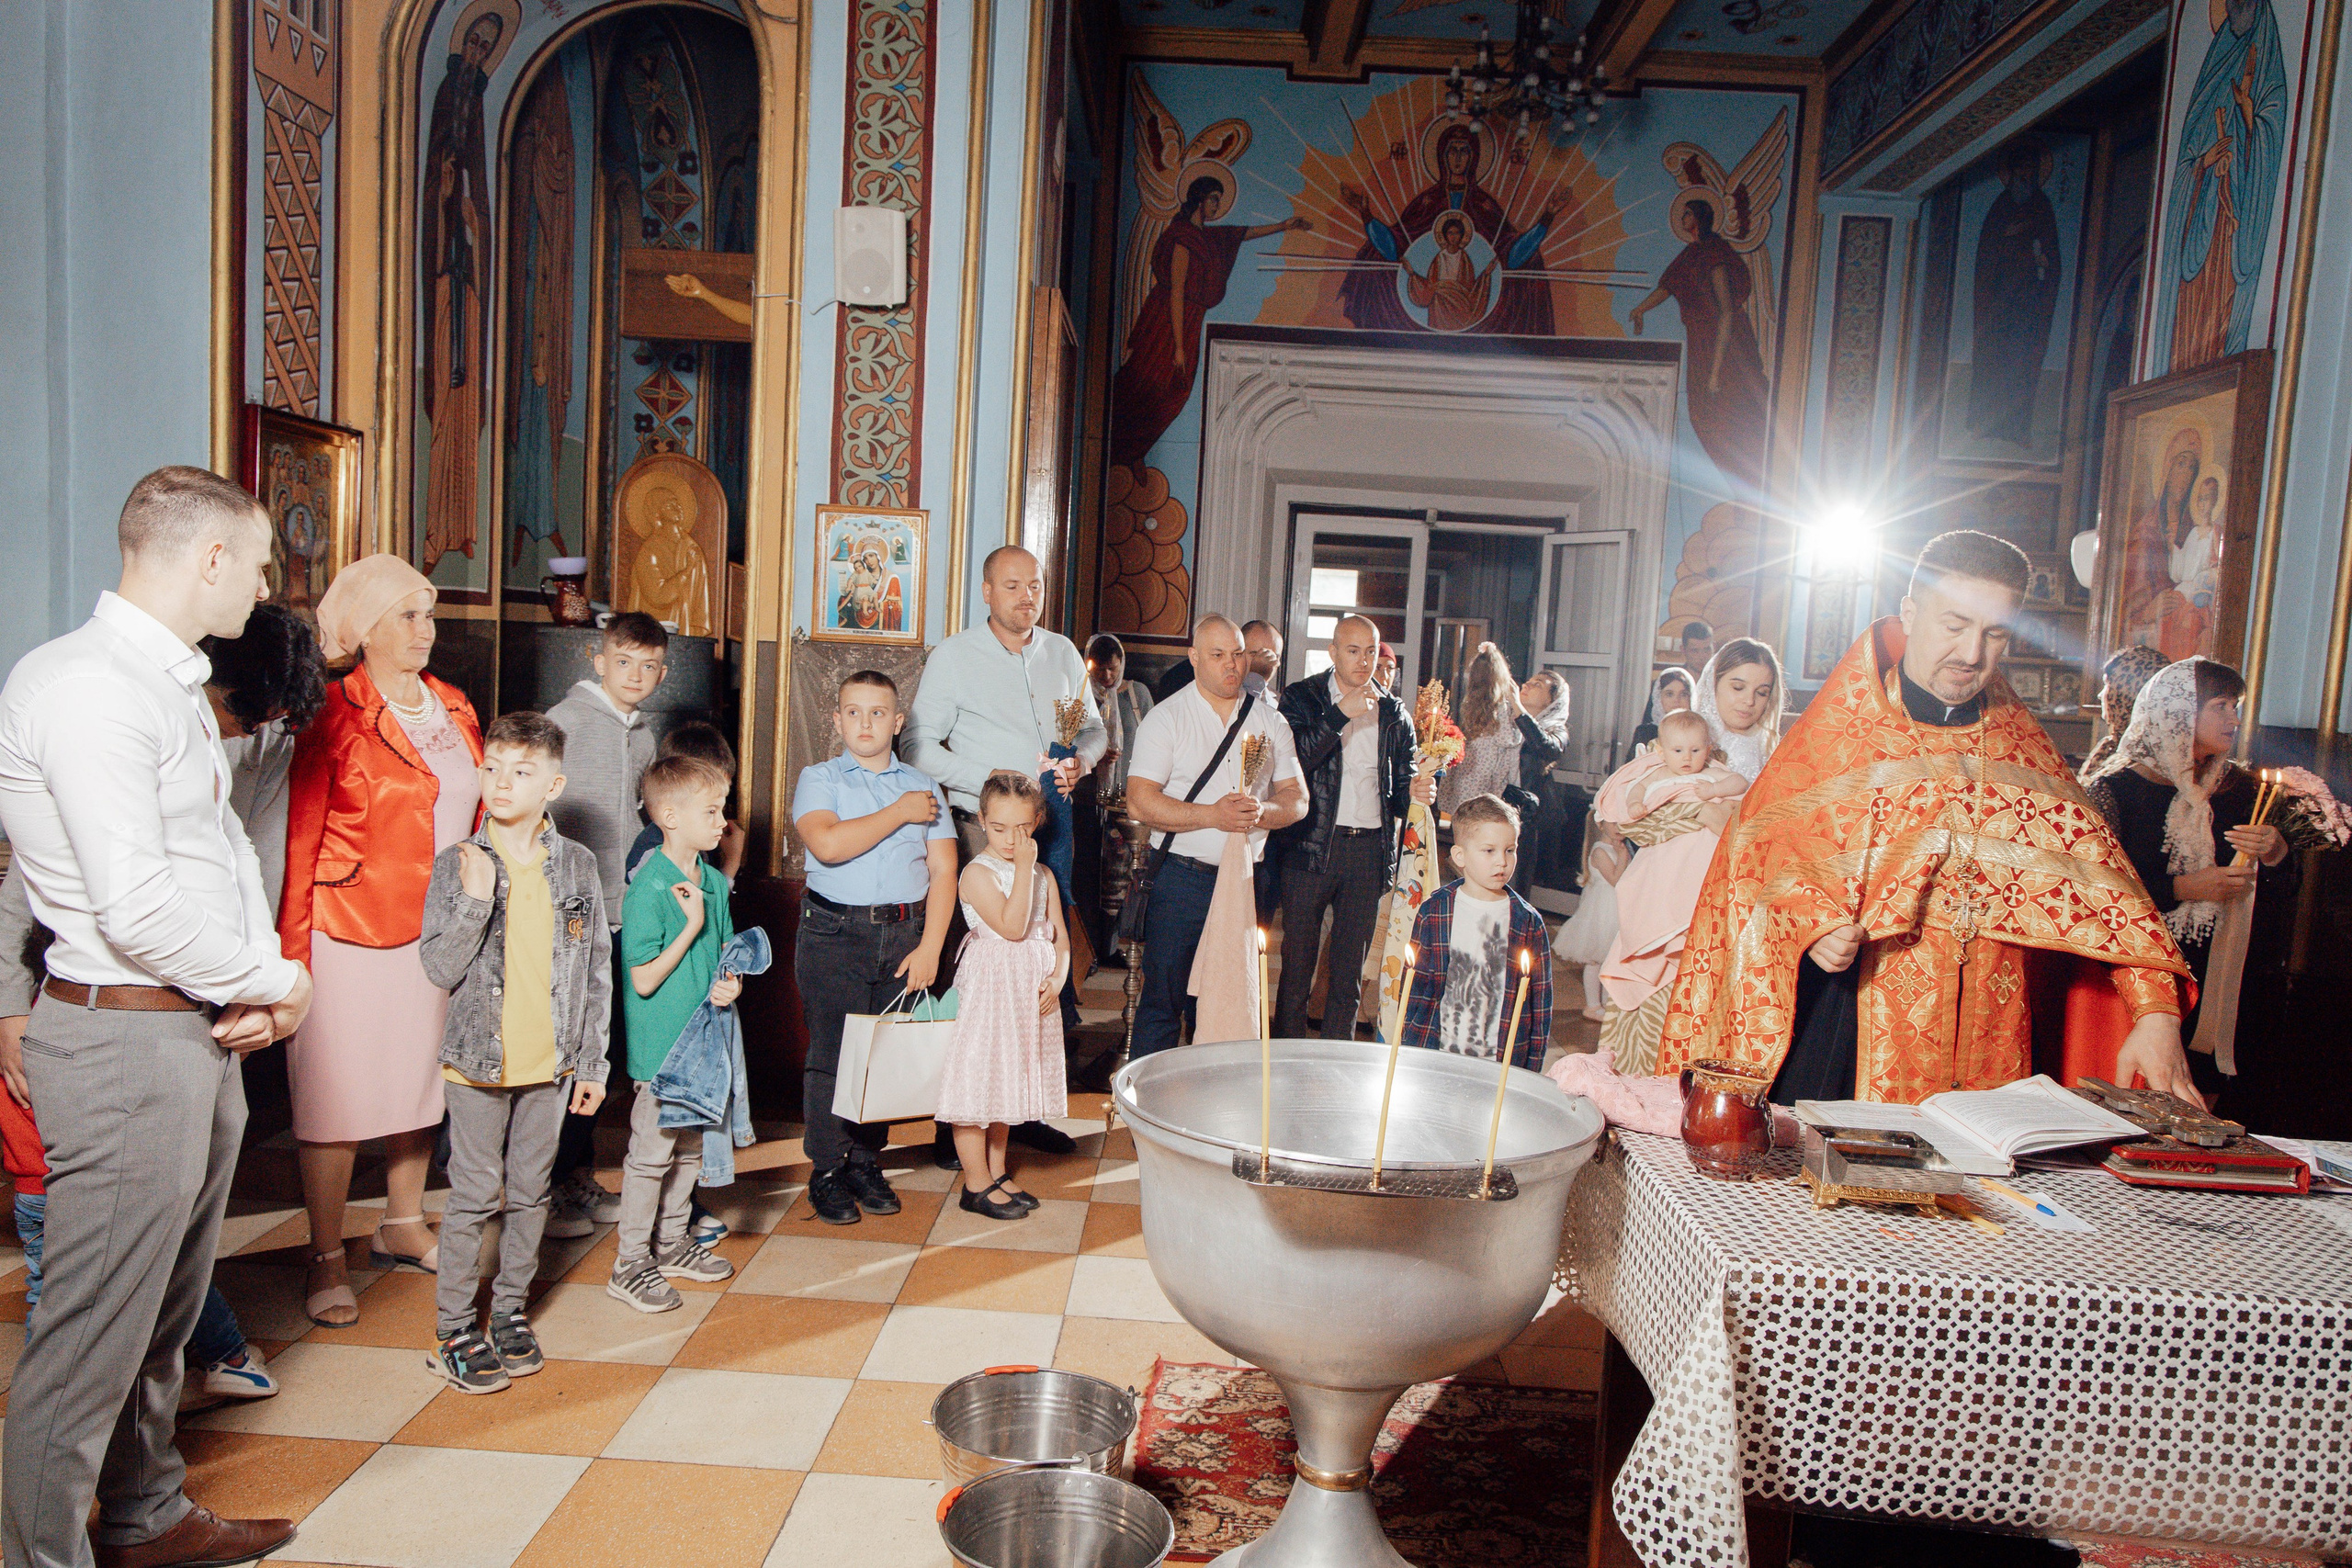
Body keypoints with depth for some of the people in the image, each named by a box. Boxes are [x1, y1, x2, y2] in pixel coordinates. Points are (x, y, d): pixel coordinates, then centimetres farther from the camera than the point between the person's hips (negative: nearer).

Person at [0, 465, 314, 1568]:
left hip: (204, 1033, 10)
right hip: (125, 1042, -10)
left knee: (164, 1311, 22)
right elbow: (137, 908, -24)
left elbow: (224, 848, 16)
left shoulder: (172, 684, 15)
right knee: (94, 1332, 1)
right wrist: (276, 981, -10)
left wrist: (269, 986, 0)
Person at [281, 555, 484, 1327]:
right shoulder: (335, 715, -9)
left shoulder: (452, 709, 10)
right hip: (352, 933, -6)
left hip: (438, 932, 6)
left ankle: (402, 1227, 33)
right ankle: (326, 1260, 17)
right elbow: (299, 842, -10)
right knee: (338, 1097, 3)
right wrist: (293, 952, -13)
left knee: (422, 1083, 16)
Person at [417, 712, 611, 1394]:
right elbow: (440, 969, -9)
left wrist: (592, 1064, 3)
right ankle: (453, 1329, 18)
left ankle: (511, 1311, 27)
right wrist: (475, 901, -22)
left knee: (530, 1193, 12)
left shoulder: (577, 865, 0)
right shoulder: (457, 864, -5)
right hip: (479, 1059, -2)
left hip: (550, 1063, 2)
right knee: (474, 1197, 4)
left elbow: (598, 970, 4)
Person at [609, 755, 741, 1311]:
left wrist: (731, 982, -5)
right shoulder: (649, 889, -19)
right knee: (651, 1153, 1)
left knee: (690, 1147, 18)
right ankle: (630, 1265, 15)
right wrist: (692, 925, -23)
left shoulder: (715, 881, 5)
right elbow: (644, 980, -20)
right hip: (661, 1048, -8)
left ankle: (671, 1245, 34)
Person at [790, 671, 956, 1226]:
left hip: (905, 935, 2)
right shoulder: (818, 779, 5)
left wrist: (929, 948, -4)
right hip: (834, 934, -2)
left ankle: (867, 1162, 20)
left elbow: (943, 872, 6)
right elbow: (827, 843, -15)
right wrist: (899, 814, -8)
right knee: (832, 1052, -1)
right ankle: (828, 1171, 12)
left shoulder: (923, 788, 12)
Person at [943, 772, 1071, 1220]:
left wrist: (1056, 979, -6)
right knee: (978, 1080, -3)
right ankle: (976, 1184, 8)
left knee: (1008, 1080, 15)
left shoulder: (1043, 875, 10)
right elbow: (1012, 927, -20)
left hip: (1032, 994, 6)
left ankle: (997, 1174, 27)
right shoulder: (977, 873, -10)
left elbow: (1060, 936, 11)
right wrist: (1023, 868, -21)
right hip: (989, 987, -6)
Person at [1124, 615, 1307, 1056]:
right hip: (1181, 876, -4)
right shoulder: (1166, 718, -2)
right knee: (1163, 999, -2)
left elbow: (1297, 799, 9)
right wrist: (1212, 815, -20)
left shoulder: (1270, 722, 10)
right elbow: (1140, 802, -11)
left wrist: (1262, 811, -13)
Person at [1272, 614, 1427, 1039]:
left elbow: (1398, 788, 17)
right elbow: (1294, 760, -13)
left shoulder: (1394, 713, 13)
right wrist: (1341, 713, -17)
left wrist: (1414, 792, -6)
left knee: (1350, 969, 9)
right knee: (1298, 961, 1)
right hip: (1312, 844, -3)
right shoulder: (1302, 697, 2)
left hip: (1369, 850, 3)